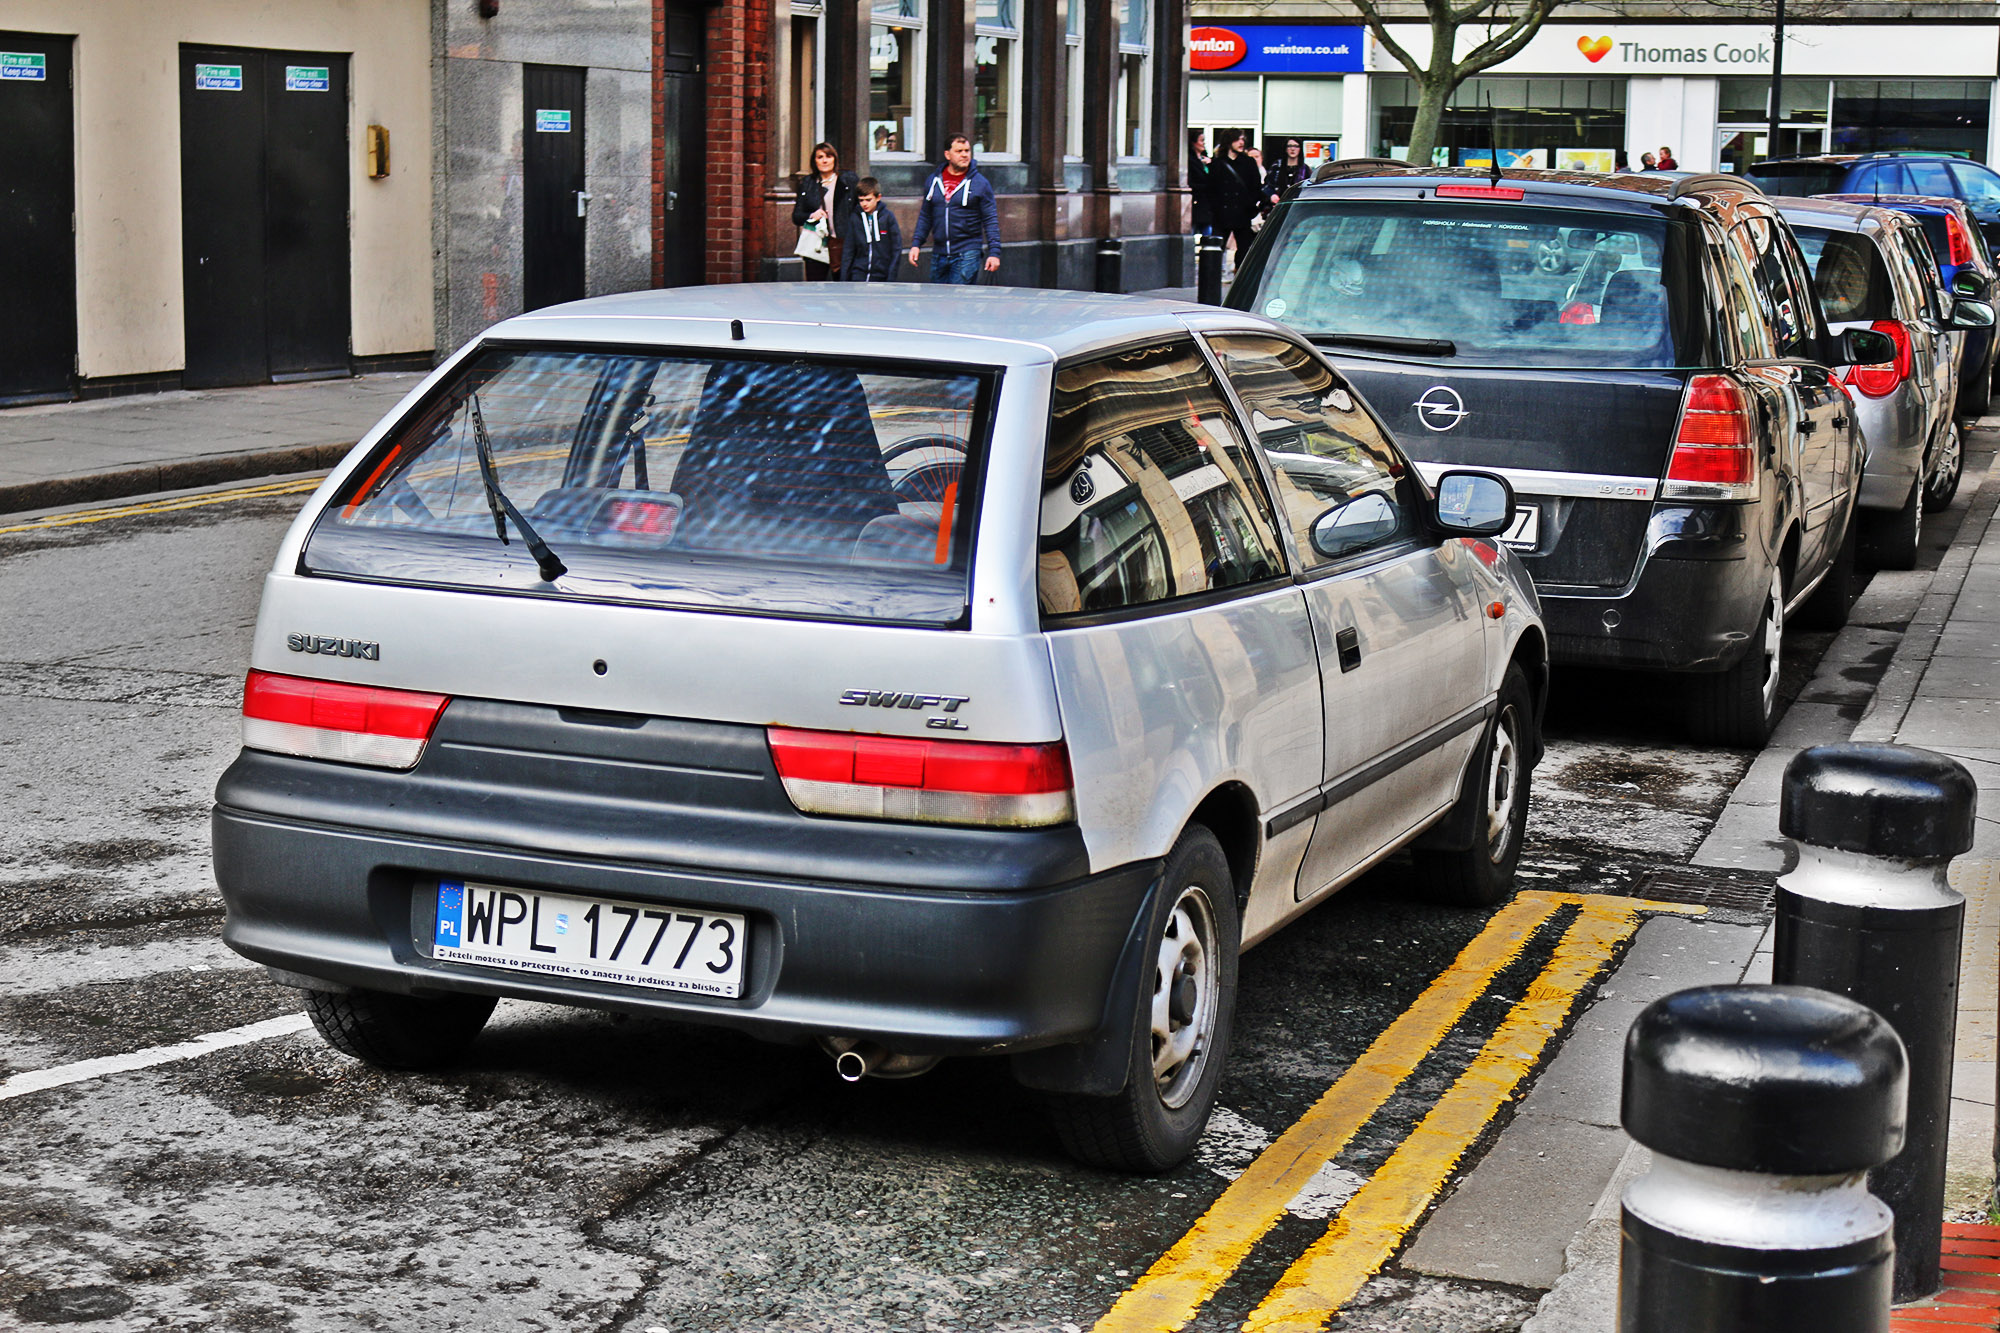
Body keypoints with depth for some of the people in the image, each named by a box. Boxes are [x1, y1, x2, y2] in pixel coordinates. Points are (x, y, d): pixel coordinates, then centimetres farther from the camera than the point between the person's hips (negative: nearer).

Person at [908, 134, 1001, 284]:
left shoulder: (981, 183, -1)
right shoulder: (933, 181, 10)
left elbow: (991, 220, -2)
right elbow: (925, 217, 18)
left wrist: (994, 253, -9)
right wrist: (916, 244, 9)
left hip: (967, 254, -4)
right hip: (939, 253, 4)